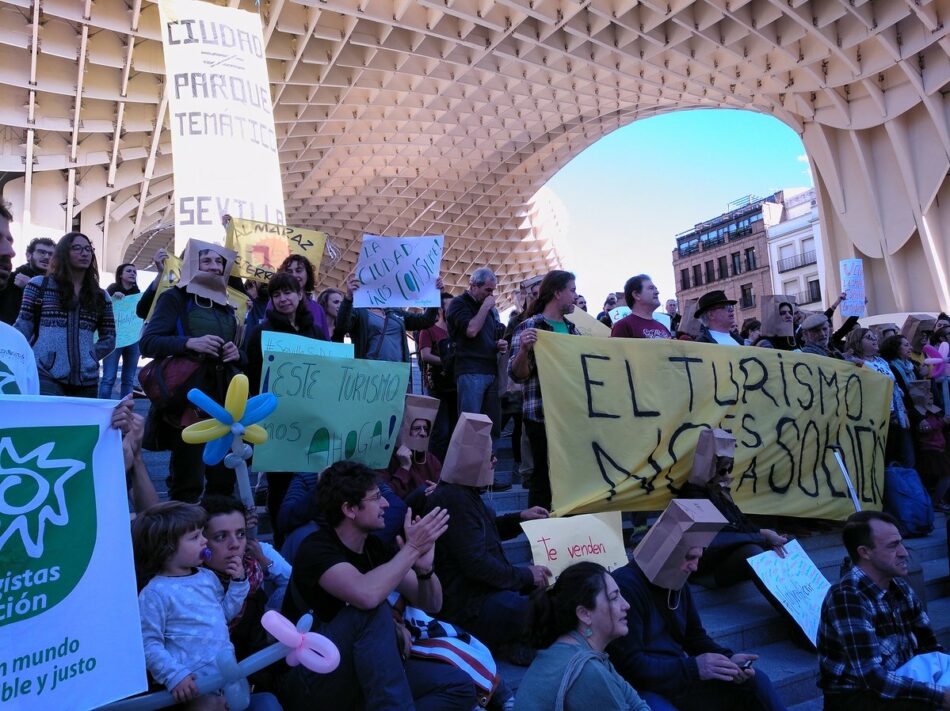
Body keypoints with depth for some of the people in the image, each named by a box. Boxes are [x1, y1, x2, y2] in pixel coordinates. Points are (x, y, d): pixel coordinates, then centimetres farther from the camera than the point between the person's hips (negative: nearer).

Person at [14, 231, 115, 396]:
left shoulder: (100, 296, 14)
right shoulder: (40, 285, 7)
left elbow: (109, 339, 16)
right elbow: (23, 328, 4)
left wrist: (89, 357, 2)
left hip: (86, 380, 3)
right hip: (45, 376, -3)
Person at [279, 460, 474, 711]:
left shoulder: (375, 548, 3)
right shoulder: (316, 548, -18)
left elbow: (431, 605, 4)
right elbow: (366, 596, -38)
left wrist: (424, 567, -17)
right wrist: (412, 547, -26)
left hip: (364, 670, 7)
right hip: (310, 681, -7)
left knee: (459, 687, -10)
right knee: (372, 609, -33)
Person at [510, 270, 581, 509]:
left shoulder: (572, 329, 15)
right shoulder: (530, 327, -6)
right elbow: (517, 375, -11)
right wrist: (524, 349, -29)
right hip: (543, 416, -7)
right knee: (544, 477, -2)